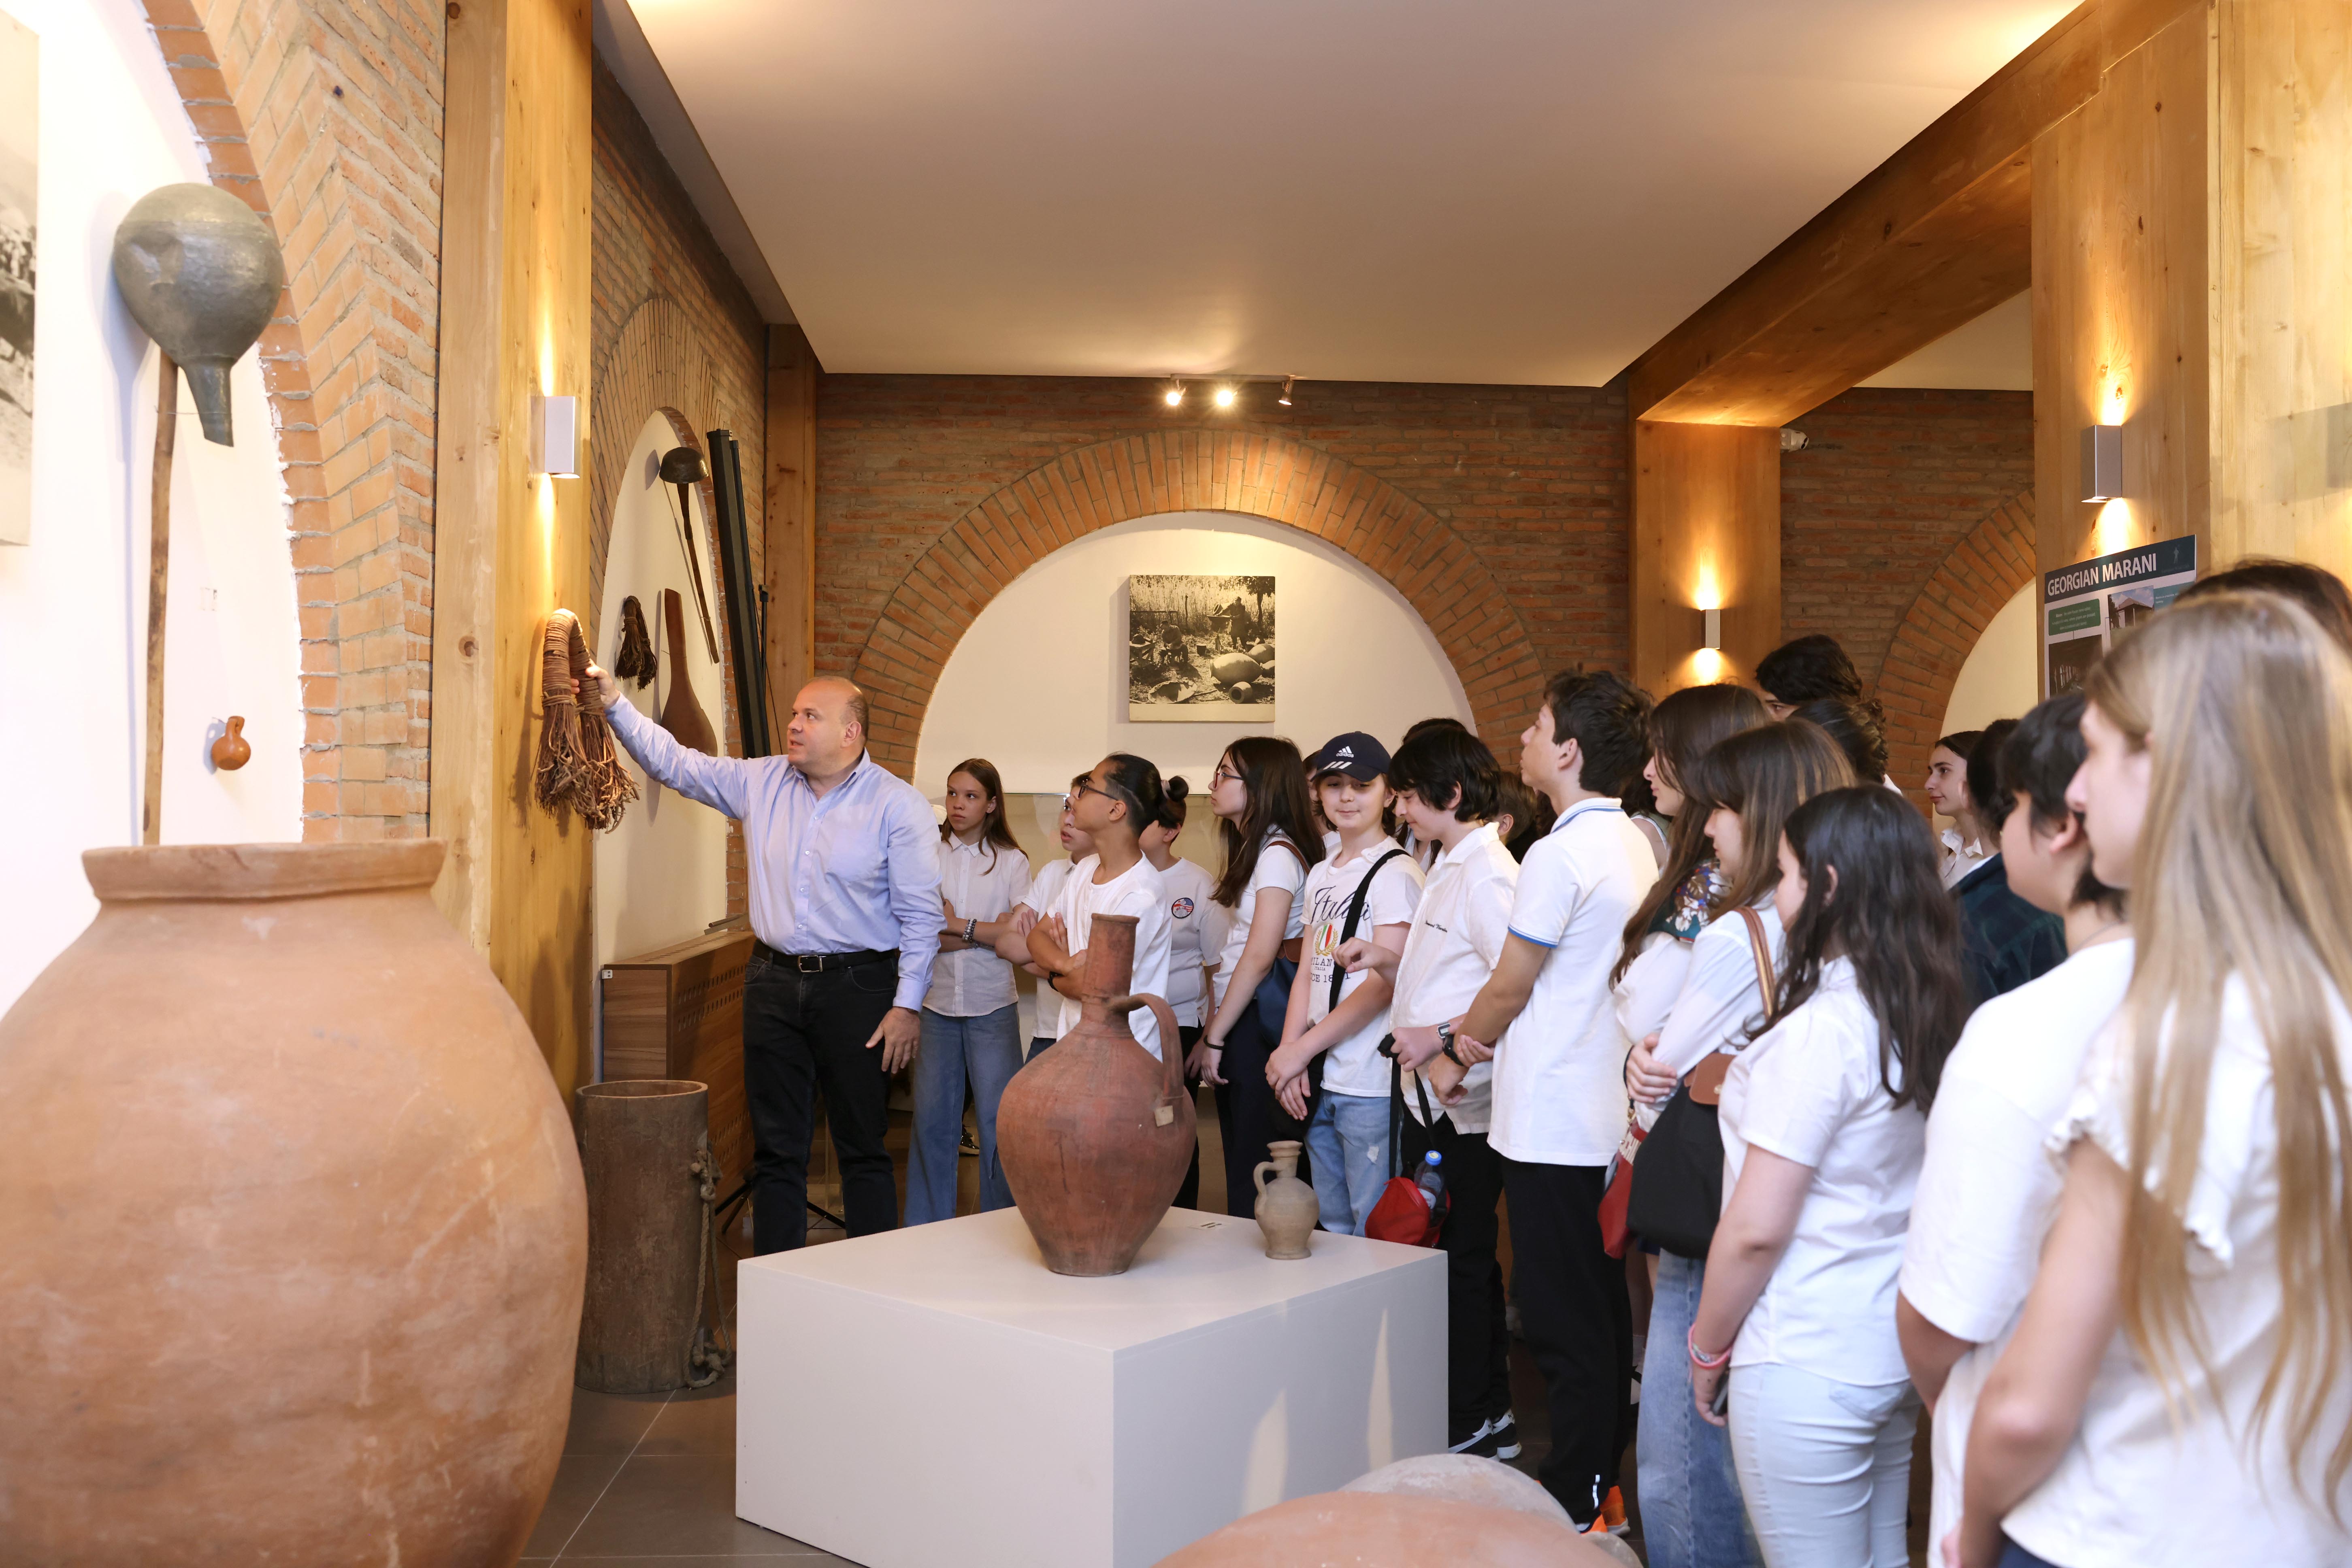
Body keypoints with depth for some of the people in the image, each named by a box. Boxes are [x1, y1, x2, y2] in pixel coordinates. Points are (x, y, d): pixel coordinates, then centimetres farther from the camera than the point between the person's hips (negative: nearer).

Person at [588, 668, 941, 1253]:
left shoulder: (899, 806, -8)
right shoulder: (761, 782, 6)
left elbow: (920, 915, -8)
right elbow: (673, 762, 11)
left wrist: (908, 1006, -12)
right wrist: (616, 705, -1)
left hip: (855, 986, -4)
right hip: (773, 984, 5)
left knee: (863, 1149, 4)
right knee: (776, 1150, 11)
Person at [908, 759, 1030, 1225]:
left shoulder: (1012, 862, 4)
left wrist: (959, 926, -10)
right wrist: (985, 934, -12)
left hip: (992, 1008, -1)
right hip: (936, 1005, 1)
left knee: (998, 1121, 0)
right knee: (931, 1121, 4)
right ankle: (926, 1234, 17)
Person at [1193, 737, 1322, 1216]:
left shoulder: (1278, 854, -12)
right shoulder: (1253, 850, 17)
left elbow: (1259, 958, -16)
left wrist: (1215, 1038, -12)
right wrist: (1212, 1035, 13)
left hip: (1260, 1023, -9)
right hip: (1241, 1019, 9)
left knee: (1256, 1177, -5)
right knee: (1242, 1166, 12)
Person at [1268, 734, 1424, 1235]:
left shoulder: (1396, 872, -9)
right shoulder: (1320, 875, 15)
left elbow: (1383, 985, -14)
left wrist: (1300, 1050, -11)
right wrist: (1289, 1054, 0)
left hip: (1373, 1086, -8)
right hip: (1320, 1082, 8)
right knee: (1332, 1229, 15)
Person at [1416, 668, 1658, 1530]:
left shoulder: (1561, 854, -18)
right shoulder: (1631, 845, 10)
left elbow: (1509, 989, -11)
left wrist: (1449, 1042, 8)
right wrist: (1463, 1039, 13)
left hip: (1552, 1126, -9)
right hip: (1605, 1115, 9)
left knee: (1560, 1315, 0)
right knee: (1600, 1305, 17)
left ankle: (1578, 1501, 10)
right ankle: (1605, 1476, 28)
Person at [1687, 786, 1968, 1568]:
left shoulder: (1817, 1030, -22)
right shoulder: (1927, 1018, 2)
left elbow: (1756, 1230, -19)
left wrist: (1708, 1349, -6)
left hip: (1805, 1367, -8)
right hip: (1897, 1349, 8)